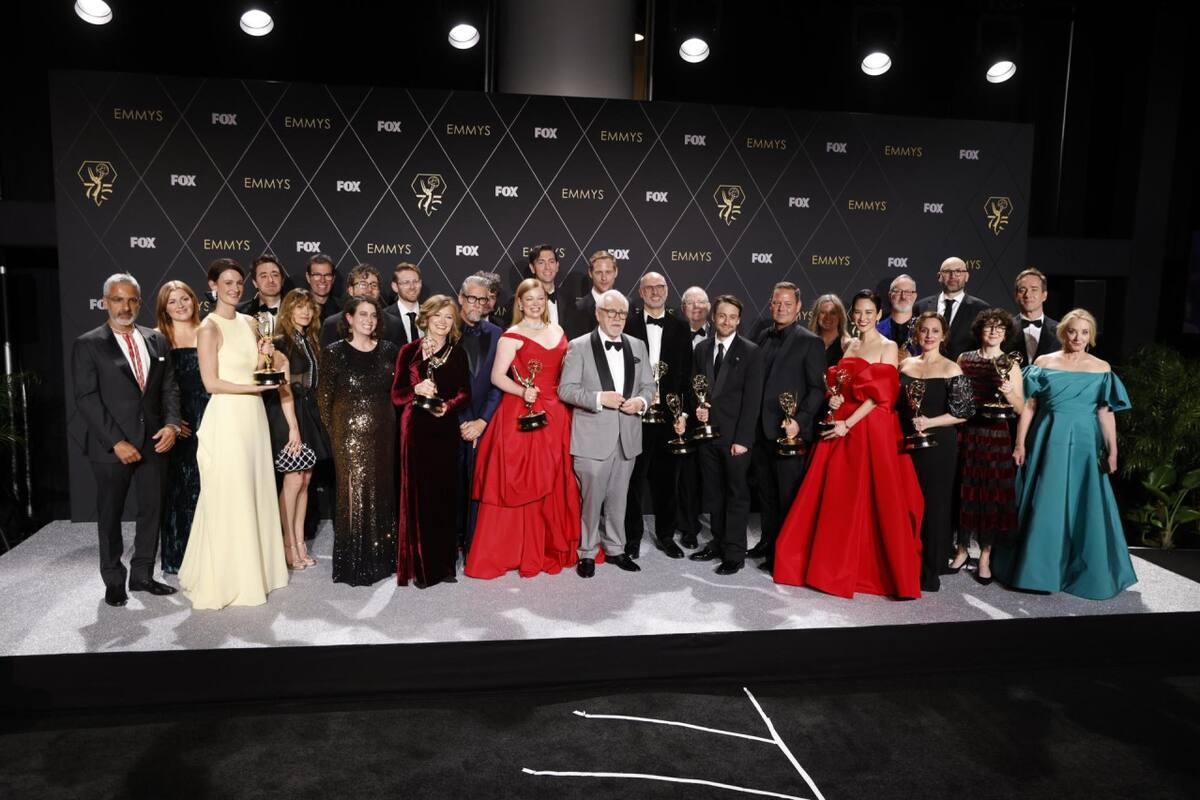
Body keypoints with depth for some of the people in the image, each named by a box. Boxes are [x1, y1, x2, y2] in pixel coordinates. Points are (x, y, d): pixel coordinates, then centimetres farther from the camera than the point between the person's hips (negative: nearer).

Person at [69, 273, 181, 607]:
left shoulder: (157, 340, 8)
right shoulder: (87, 345, -4)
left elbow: (169, 387, 9)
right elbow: (87, 398, -10)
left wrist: (171, 423, -8)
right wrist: (116, 442, -17)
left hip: (152, 441, 4)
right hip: (111, 446, -4)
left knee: (152, 508, 9)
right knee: (110, 514, 9)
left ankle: (142, 574, 23)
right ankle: (114, 580, 23)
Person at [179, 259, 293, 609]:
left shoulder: (250, 323, 12)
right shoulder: (209, 328, -8)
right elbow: (212, 383, -13)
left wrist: (264, 360, -4)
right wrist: (255, 387, -16)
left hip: (254, 416, 7)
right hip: (226, 418, -7)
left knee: (255, 494, 11)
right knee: (228, 498, -1)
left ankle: (253, 568, 23)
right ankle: (225, 578, 12)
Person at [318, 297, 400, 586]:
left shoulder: (388, 350, 5)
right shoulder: (334, 352, -5)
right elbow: (324, 397, -2)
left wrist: (389, 423, 7)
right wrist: (334, 432, -1)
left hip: (382, 432, 4)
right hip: (350, 433, -4)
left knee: (382, 489, 10)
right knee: (354, 492, 0)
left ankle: (381, 557, 25)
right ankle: (354, 563, 11)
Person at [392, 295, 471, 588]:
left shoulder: (457, 353, 9)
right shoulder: (409, 351, 6)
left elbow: (465, 393, 7)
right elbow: (396, 394, 5)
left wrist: (448, 406, -12)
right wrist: (417, 390, -14)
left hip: (446, 428, 1)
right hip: (417, 429, -1)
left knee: (445, 493, 3)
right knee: (418, 494, -1)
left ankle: (444, 563, 15)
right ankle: (420, 566, 9)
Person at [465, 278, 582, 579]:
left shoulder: (557, 331, 14)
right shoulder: (512, 336, -3)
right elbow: (497, 376, -8)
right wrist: (523, 391, -22)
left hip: (557, 415, 5)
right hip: (523, 414, -5)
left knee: (556, 482, 9)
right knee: (520, 483, -1)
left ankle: (556, 545, 22)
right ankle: (521, 551, 9)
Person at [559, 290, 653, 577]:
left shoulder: (638, 346, 11)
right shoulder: (579, 347, -4)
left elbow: (648, 385, 14)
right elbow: (565, 389, -8)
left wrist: (641, 401, -7)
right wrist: (599, 398, -19)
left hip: (627, 436, 4)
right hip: (592, 437, -4)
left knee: (618, 498, 15)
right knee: (591, 498, 3)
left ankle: (615, 549, 29)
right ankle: (587, 553, 18)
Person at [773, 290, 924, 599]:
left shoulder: (888, 347, -2)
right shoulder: (847, 346, 15)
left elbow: (880, 394, -10)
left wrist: (848, 424, -16)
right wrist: (833, 398, -2)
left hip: (872, 431, -5)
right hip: (840, 428, 5)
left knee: (874, 501, -2)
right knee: (837, 500, 6)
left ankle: (877, 570, 10)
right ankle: (836, 565, 17)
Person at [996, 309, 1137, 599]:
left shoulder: (1101, 368, 5)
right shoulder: (1043, 362, 3)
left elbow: (1106, 413, 3)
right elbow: (1029, 406, 1)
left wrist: (1112, 450, -3)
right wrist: (1020, 443, -3)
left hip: (1083, 444, 1)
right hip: (1047, 442, 0)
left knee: (1084, 507, 5)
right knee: (1042, 507, 4)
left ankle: (1085, 573, 21)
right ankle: (1037, 567, 16)